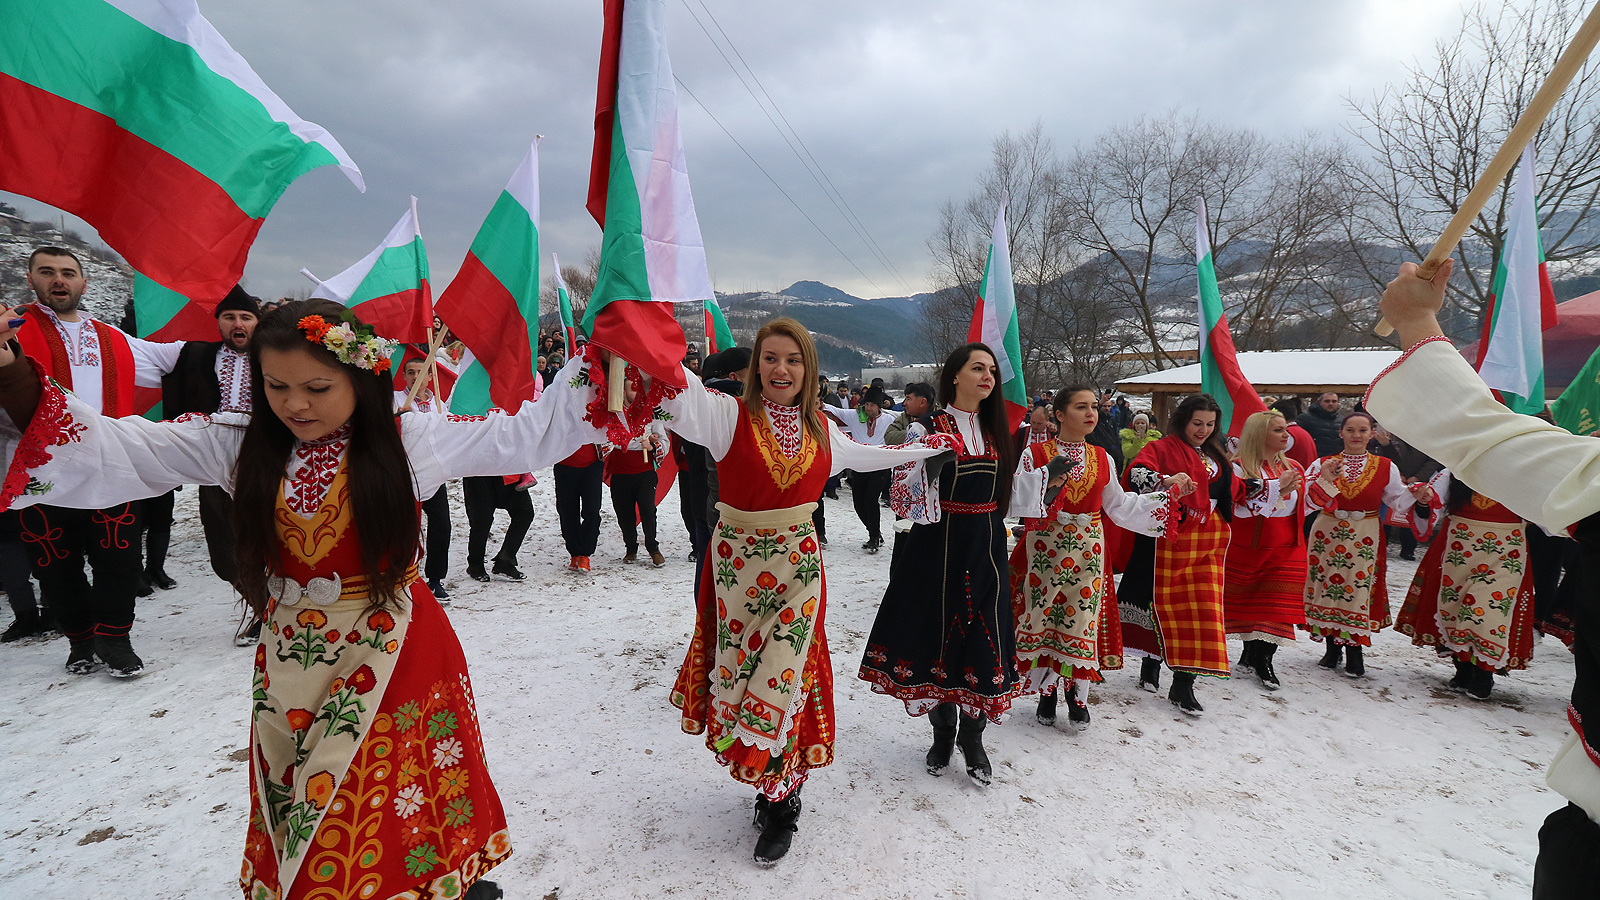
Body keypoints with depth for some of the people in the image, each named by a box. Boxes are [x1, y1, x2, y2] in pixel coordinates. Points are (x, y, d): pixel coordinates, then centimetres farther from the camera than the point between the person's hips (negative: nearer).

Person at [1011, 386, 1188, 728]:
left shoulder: (1101, 458, 8)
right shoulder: (1035, 454, -5)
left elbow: (1121, 506, 11)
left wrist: (1168, 490, 10)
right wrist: (1047, 483, -27)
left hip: (1087, 551, 3)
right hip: (1045, 549, -3)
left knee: (1082, 617, 4)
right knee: (1043, 616, 2)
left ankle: (1077, 693, 22)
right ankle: (1046, 692, 21)